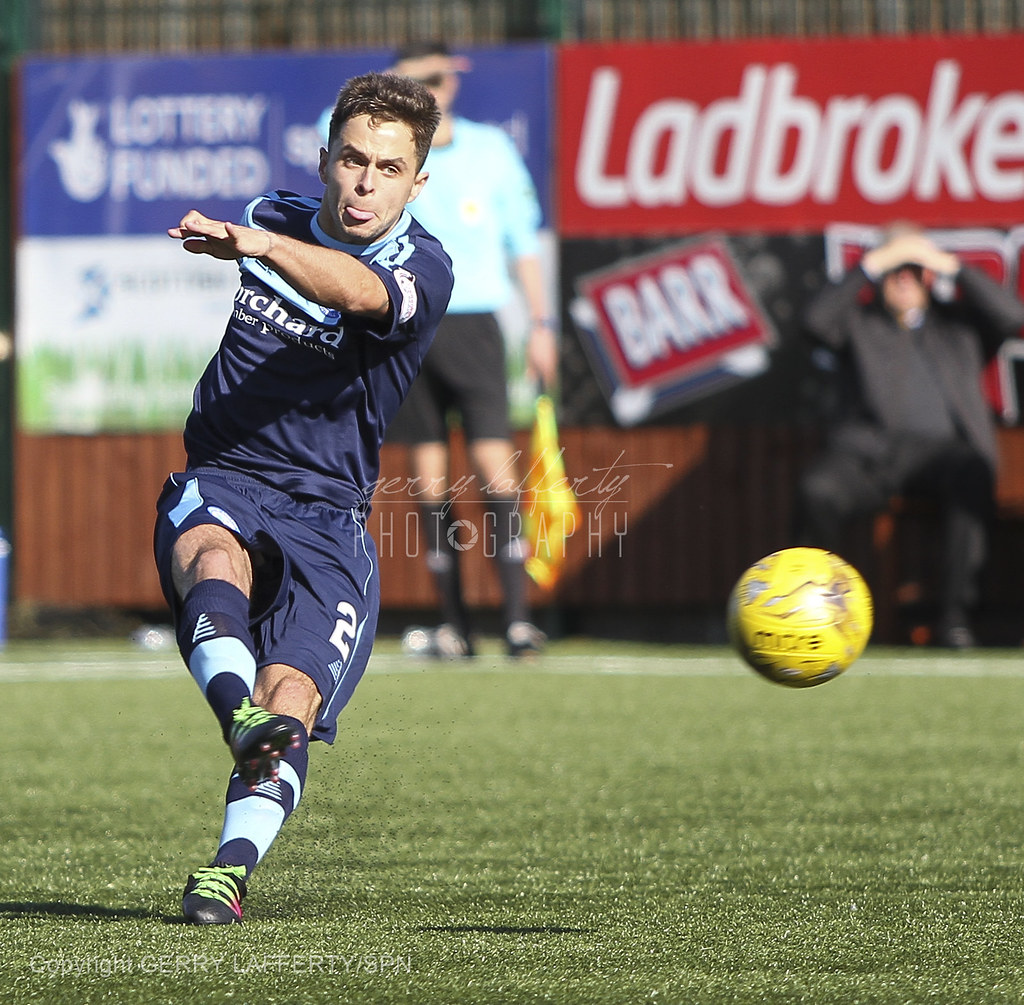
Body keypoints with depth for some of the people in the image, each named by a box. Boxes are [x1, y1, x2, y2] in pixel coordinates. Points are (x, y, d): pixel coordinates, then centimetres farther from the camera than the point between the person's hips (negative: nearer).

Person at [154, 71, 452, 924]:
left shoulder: (422, 267, -9)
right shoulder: (277, 218, 7)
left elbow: (359, 292, -35)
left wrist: (254, 244, -49)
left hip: (327, 513, -1)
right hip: (220, 480, 2)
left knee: (292, 692, -23)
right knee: (212, 552, -35)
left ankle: (232, 868, -30)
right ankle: (235, 709, -61)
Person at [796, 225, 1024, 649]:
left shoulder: (960, 321, 27)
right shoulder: (859, 323, 24)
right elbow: (817, 319, 3)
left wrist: (947, 265, 7)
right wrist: (874, 263, 4)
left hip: (943, 447, 0)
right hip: (871, 446, 0)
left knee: (971, 482, -38)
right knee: (817, 490, -33)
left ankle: (955, 614, -33)